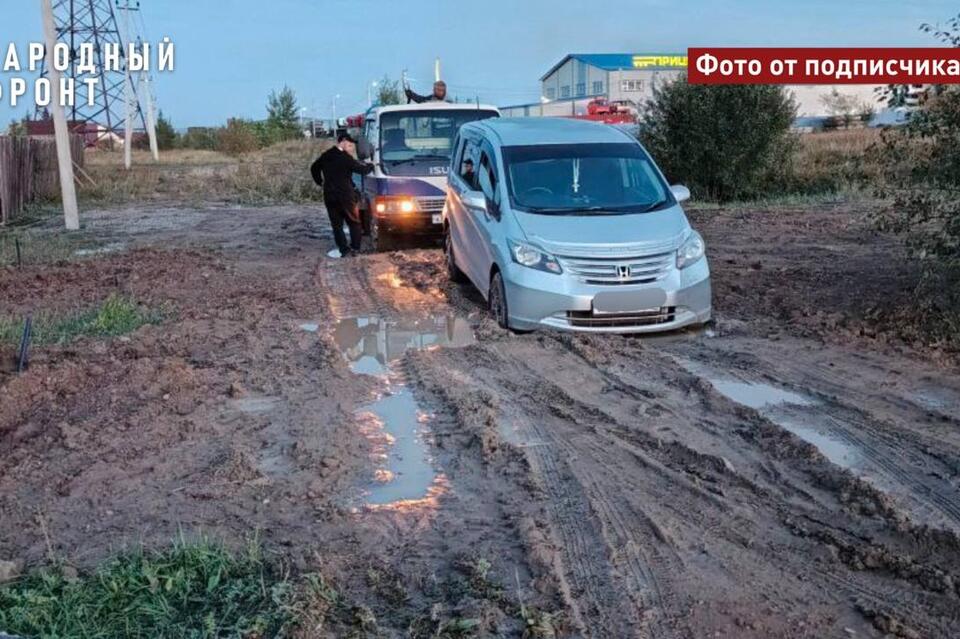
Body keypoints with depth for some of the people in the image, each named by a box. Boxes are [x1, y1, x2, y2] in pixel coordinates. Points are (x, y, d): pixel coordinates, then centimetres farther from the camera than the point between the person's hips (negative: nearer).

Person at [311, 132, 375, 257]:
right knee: (354, 222, 11)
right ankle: (355, 247, 9)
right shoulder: (345, 158, -12)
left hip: (330, 196, 5)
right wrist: (371, 166, 9)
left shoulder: (326, 156, 8)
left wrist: (320, 182, 27)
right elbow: (362, 170, -10)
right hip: (345, 195, -5)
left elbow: (314, 168, 21)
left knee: (336, 224, 8)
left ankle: (344, 250, 3)